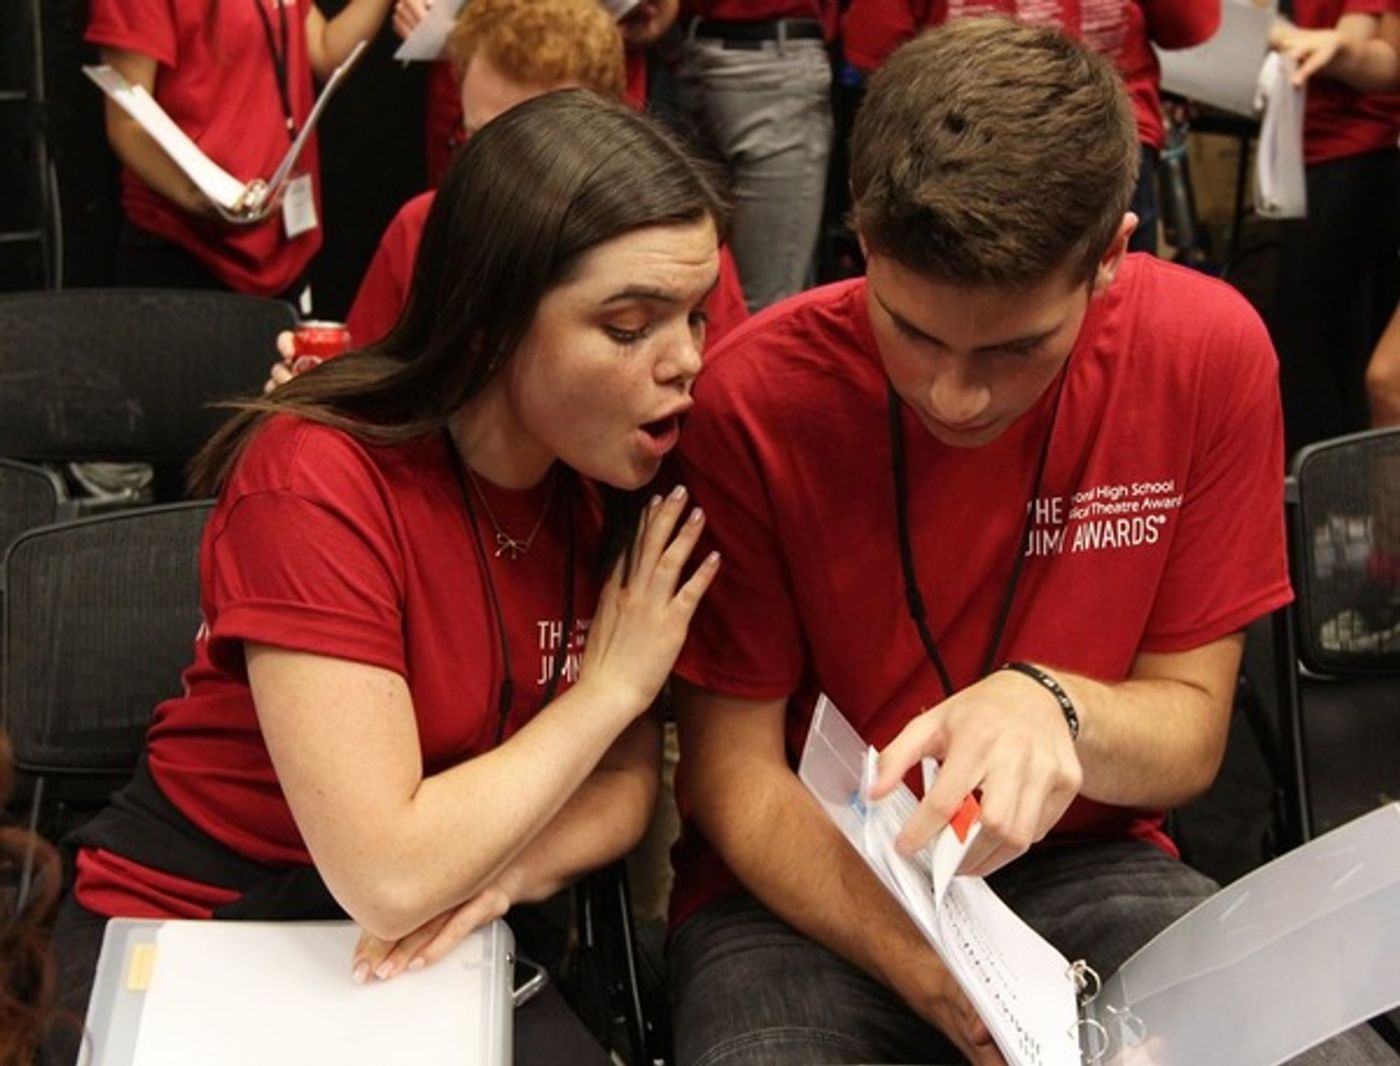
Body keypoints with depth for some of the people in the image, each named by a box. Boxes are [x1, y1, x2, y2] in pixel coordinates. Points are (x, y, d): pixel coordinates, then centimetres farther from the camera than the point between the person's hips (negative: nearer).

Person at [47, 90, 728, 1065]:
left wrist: (500, 871, -21)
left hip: (437, 946, 5)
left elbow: (625, 785, 0)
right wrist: (611, 684, -19)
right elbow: (387, 876, -29)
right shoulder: (320, 481, -25)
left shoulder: (617, 478, -5)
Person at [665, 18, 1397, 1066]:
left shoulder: (1210, 352, -12)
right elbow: (734, 771, -11)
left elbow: (1189, 736, -3)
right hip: (808, 889, -2)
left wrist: (1050, 705, -27)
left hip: (1086, 867, 2)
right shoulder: (753, 399, -17)